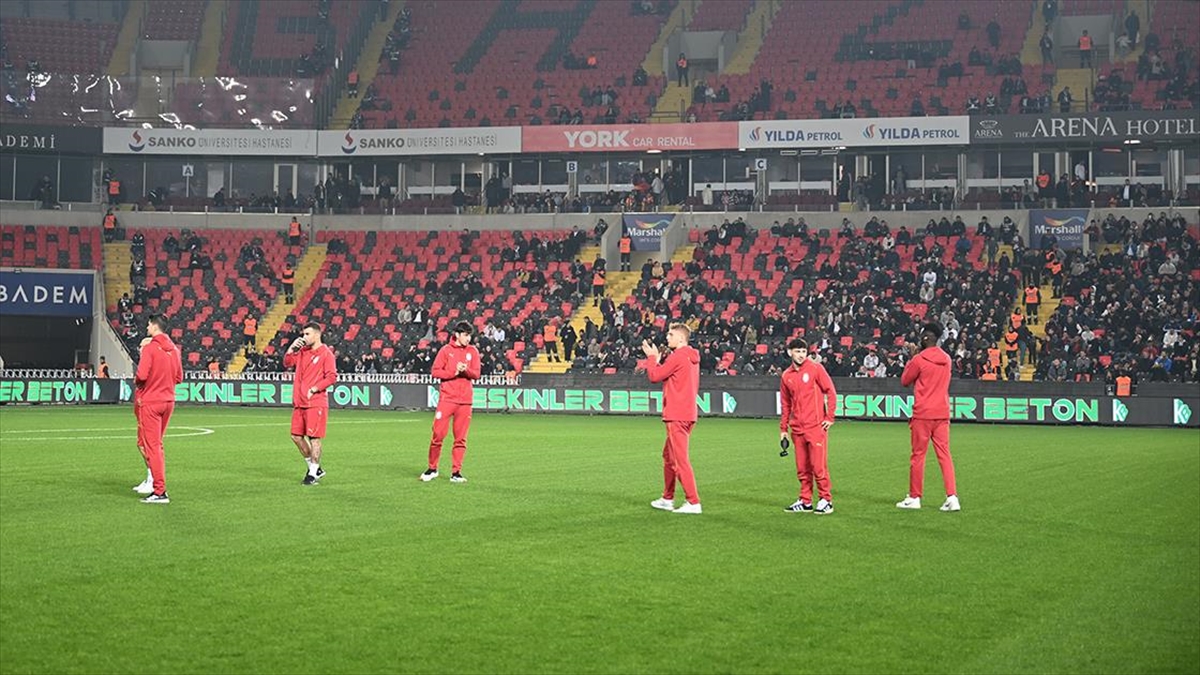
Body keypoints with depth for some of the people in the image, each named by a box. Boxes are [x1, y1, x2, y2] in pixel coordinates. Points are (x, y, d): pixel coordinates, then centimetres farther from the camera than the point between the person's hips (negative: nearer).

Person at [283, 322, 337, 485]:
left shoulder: (326, 354, -7)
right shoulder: (302, 351, 15)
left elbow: (332, 377, -13)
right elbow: (288, 363, 16)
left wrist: (314, 389, -17)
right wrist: (292, 348, 3)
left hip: (316, 403, -8)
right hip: (299, 403, 8)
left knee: (314, 437, -5)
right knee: (296, 436, 8)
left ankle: (313, 473, 3)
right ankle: (314, 467, 20)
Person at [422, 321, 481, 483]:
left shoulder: (473, 351, 9)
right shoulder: (446, 350, 1)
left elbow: (476, 374, 4)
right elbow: (435, 371, -3)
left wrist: (466, 370, -16)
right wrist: (453, 372, -14)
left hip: (465, 400, 2)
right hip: (447, 398, -2)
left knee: (461, 438, 2)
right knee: (438, 434, -3)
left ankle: (456, 472, 8)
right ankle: (432, 468, 11)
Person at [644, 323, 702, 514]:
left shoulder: (677, 357, -15)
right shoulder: (691, 358, 15)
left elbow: (654, 376, -10)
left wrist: (652, 357, 5)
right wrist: (658, 360, 9)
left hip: (677, 416, -10)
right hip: (687, 413, 10)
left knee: (680, 459, -8)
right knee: (668, 456, 19)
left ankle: (693, 502, -10)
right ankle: (667, 499, 26)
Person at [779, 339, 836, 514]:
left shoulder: (815, 368, -2)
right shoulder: (786, 376, 11)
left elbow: (830, 391, -2)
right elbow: (785, 404, 18)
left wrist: (830, 417, -7)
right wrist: (783, 429, 15)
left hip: (816, 426, -5)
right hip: (797, 428, 5)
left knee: (818, 465, -5)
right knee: (802, 468, 8)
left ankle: (826, 500, 3)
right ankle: (805, 501, 15)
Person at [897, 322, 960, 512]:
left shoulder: (919, 360, -12)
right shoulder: (946, 359, 7)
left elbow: (905, 381, 1)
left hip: (923, 414, -5)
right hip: (942, 414, 5)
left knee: (918, 455, 5)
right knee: (944, 455, 4)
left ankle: (914, 497, 11)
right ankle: (952, 497, -6)